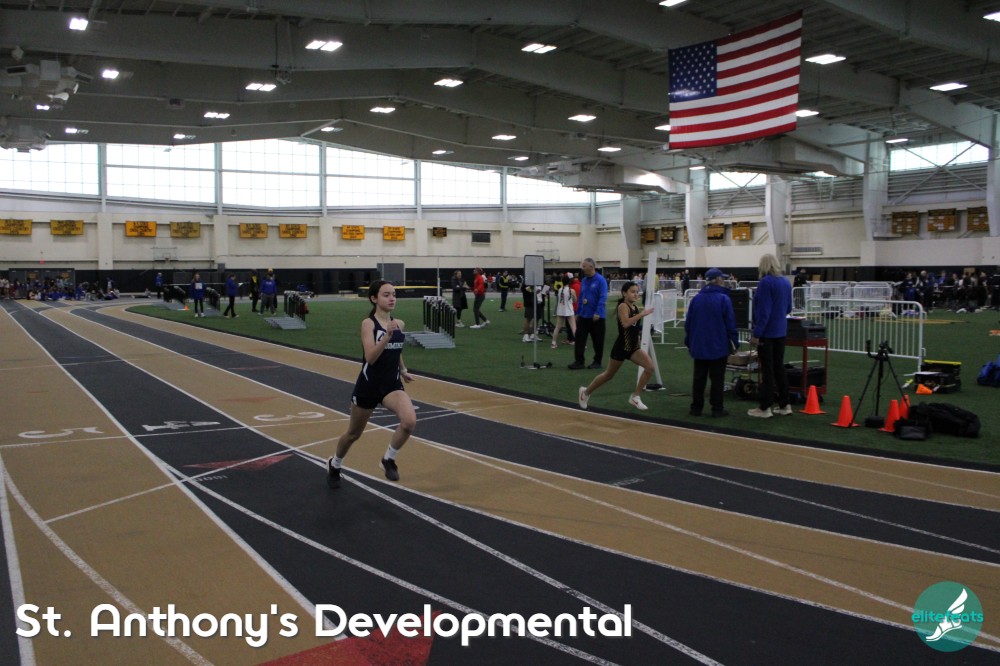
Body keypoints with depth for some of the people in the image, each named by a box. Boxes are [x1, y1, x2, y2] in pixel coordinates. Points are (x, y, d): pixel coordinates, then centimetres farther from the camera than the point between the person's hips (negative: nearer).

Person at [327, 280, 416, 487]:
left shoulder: (399, 324, 2)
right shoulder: (368, 323, -14)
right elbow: (370, 357, -26)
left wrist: (403, 370, 14)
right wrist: (387, 335, -36)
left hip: (392, 384, 3)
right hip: (368, 386, -3)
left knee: (410, 421, -26)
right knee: (354, 434, 16)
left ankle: (388, 459, 0)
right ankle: (334, 464, 47)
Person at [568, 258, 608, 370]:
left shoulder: (600, 280, -11)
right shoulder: (583, 280, 9)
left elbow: (603, 298, -17)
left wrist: (598, 313, -24)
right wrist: (578, 313, 16)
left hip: (596, 316, -6)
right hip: (583, 315, 6)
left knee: (597, 341, 6)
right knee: (580, 338, 0)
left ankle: (597, 362, 17)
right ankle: (579, 361, 4)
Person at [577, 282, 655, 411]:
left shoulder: (635, 307, 7)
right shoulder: (623, 306, -15)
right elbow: (625, 323, -34)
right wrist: (642, 314, -34)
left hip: (634, 347, 6)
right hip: (621, 347, -6)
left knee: (650, 367, -14)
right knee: (609, 375, 10)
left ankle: (635, 397, -2)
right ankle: (586, 392, 33)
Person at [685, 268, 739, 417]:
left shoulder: (696, 298, 3)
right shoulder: (723, 299, -12)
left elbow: (688, 322, 7)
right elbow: (730, 324, -11)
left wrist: (689, 342, 16)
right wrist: (734, 343, -1)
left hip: (699, 347, 4)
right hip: (718, 347, -4)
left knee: (699, 378, 11)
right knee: (717, 379, 4)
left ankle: (696, 408, 14)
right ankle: (717, 409, 6)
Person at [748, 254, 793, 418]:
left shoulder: (765, 282, -15)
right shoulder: (785, 282, 8)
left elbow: (763, 311, -19)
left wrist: (756, 334, -17)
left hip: (767, 332, -7)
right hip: (781, 331, 7)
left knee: (767, 369, -3)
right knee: (779, 367, 13)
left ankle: (765, 408, 2)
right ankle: (784, 405, 17)